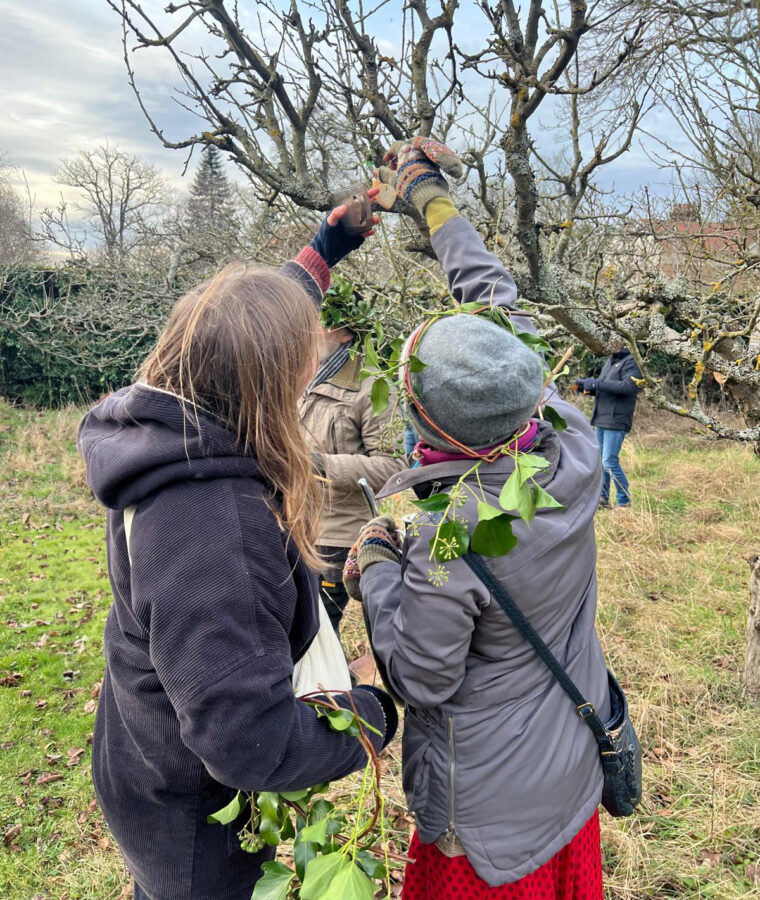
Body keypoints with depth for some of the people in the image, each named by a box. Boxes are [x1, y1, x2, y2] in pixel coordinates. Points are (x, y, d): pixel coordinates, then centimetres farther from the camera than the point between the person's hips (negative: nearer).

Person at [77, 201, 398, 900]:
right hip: (196, 822, -7)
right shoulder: (211, 527, -43)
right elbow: (252, 743, -39)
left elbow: (257, 330, 6)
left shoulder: (165, 420, -15)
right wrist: (372, 715, -22)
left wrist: (323, 255, 12)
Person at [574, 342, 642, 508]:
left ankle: (624, 501, 4)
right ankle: (602, 497, 18)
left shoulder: (630, 363, -8)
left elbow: (628, 386, -23)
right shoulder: (610, 362, 18)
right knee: (600, 460, 10)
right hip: (601, 420, 8)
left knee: (610, 462, -9)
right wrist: (587, 387, -1)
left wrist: (596, 383, -23)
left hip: (616, 421, -8)